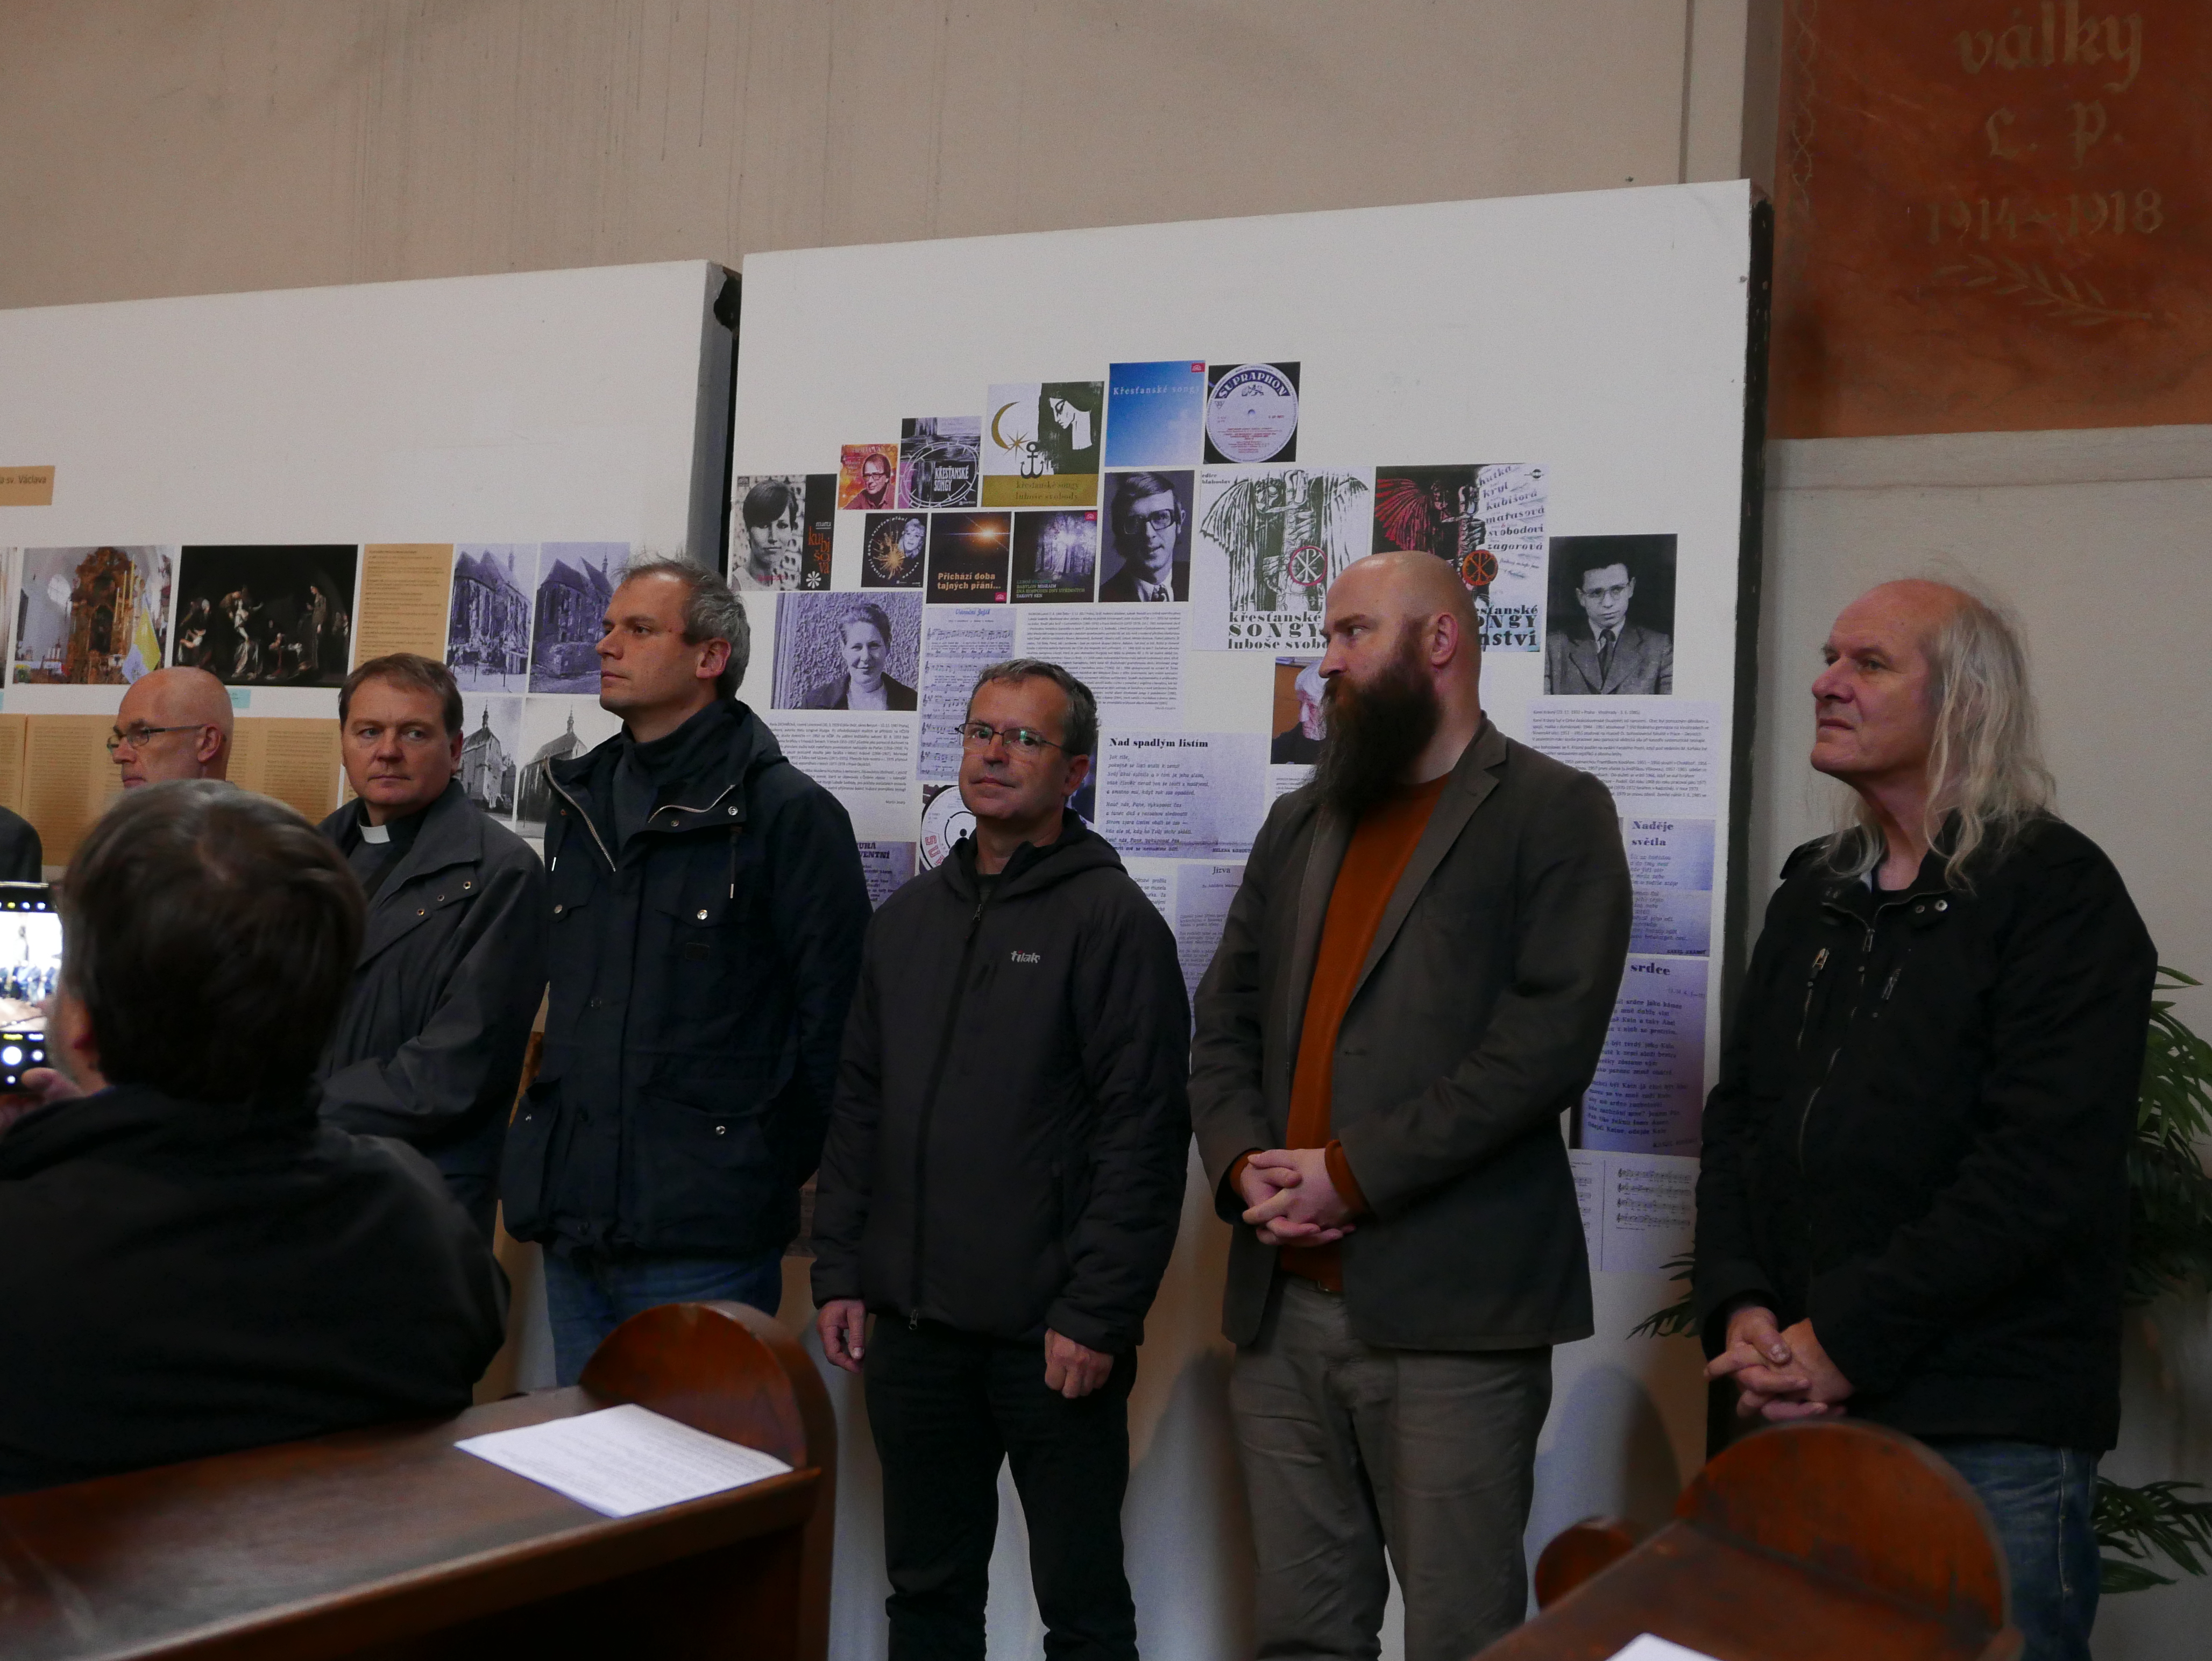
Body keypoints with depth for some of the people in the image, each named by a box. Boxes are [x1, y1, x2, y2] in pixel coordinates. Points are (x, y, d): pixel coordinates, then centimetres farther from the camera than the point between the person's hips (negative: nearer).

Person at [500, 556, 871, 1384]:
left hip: (704, 1243, -7)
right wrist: (543, 1155, 16)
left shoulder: (789, 813, -9)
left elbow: (834, 1020, -10)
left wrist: (769, 1172, -8)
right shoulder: (579, 799, 14)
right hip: (573, 1226, 7)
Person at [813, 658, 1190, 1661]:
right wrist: (840, 1273, 8)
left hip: (1052, 1337, -6)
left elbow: (1143, 1133, -13)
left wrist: (1095, 1315, -17)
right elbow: (858, 1109, 16)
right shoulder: (909, 917, 13)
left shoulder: (1112, 919, -7)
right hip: (911, 1324, 6)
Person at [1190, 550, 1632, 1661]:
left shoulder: (1553, 811, -1)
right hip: (1284, 1306, 6)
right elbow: (1224, 1023, 16)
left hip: (1449, 1315, -5)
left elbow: (1550, 1038, -12)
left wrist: (1352, 1174, -15)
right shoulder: (1299, 823, 19)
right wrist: (1247, 1168, -4)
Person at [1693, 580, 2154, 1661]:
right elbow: (1737, 1117, 11)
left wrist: (1843, 1338, -17)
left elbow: (2042, 1172, -17)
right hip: (1800, 1409, 6)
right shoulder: (1814, 892, 13)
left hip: (1990, 1432, -6)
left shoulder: (2059, 892, -7)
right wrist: (1739, 1308, -5)